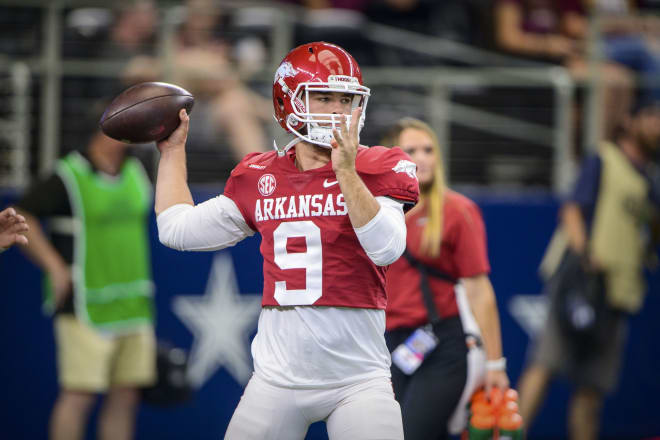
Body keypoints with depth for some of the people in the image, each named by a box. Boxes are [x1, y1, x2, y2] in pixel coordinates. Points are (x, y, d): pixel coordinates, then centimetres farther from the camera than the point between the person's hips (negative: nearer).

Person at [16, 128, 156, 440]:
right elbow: (21, 218, -8)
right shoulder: (69, 178, -8)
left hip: (133, 309, 7)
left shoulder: (136, 175, 13)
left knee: (125, 396, 5)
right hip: (87, 309, -6)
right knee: (79, 394, -9)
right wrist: (56, 268, -14)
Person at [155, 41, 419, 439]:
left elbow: (386, 248, -19)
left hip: (358, 377, -3)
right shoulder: (259, 178, 9)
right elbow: (178, 229, 17)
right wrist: (173, 150, 23)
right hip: (278, 377, 3)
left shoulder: (374, 170, -2)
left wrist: (346, 173, -25)